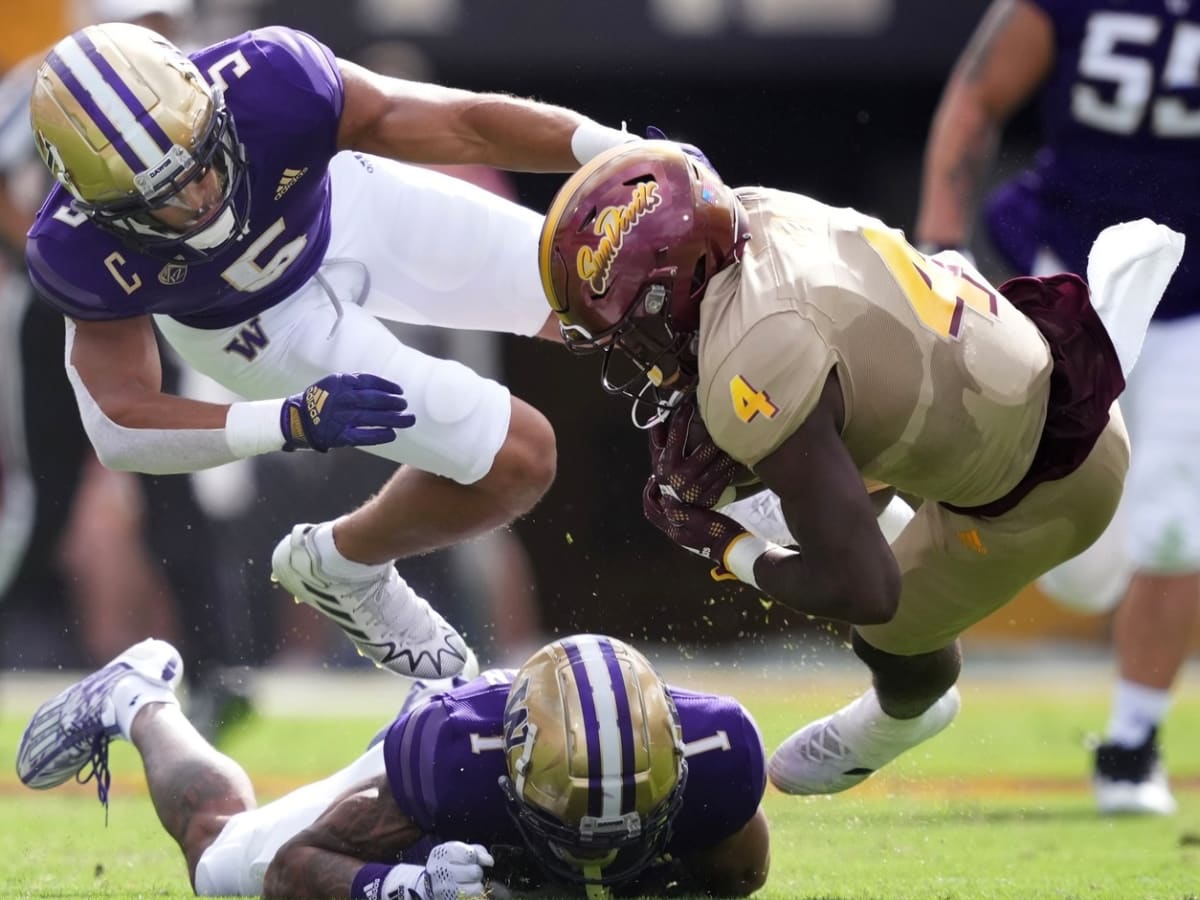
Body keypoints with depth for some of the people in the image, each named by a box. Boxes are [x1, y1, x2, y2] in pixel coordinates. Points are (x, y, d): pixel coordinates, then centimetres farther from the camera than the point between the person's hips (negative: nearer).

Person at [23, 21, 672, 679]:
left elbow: (470, 125, -30)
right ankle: (339, 565, 20)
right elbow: (120, 428, -30)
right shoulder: (84, 253, -37)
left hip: (347, 207, 2)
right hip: (255, 322, -2)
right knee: (517, 463, -7)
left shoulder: (268, 83, -39)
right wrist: (292, 423, -42)